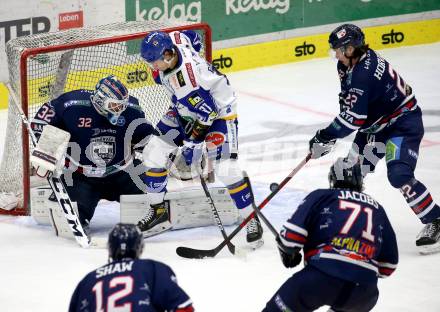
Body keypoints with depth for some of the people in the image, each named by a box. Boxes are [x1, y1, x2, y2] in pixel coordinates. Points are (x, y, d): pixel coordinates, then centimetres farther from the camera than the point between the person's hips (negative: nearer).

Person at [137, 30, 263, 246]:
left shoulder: (186, 79, -38)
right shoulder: (173, 40, -16)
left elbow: (204, 113, -31)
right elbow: (192, 37, 7)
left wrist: (192, 144, -24)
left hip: (219, 111, -9)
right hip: (186, 110, 9)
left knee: (226, 169, -19)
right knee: (154, 152, 1)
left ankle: (251, 220, -3)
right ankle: (158, 212, 14)